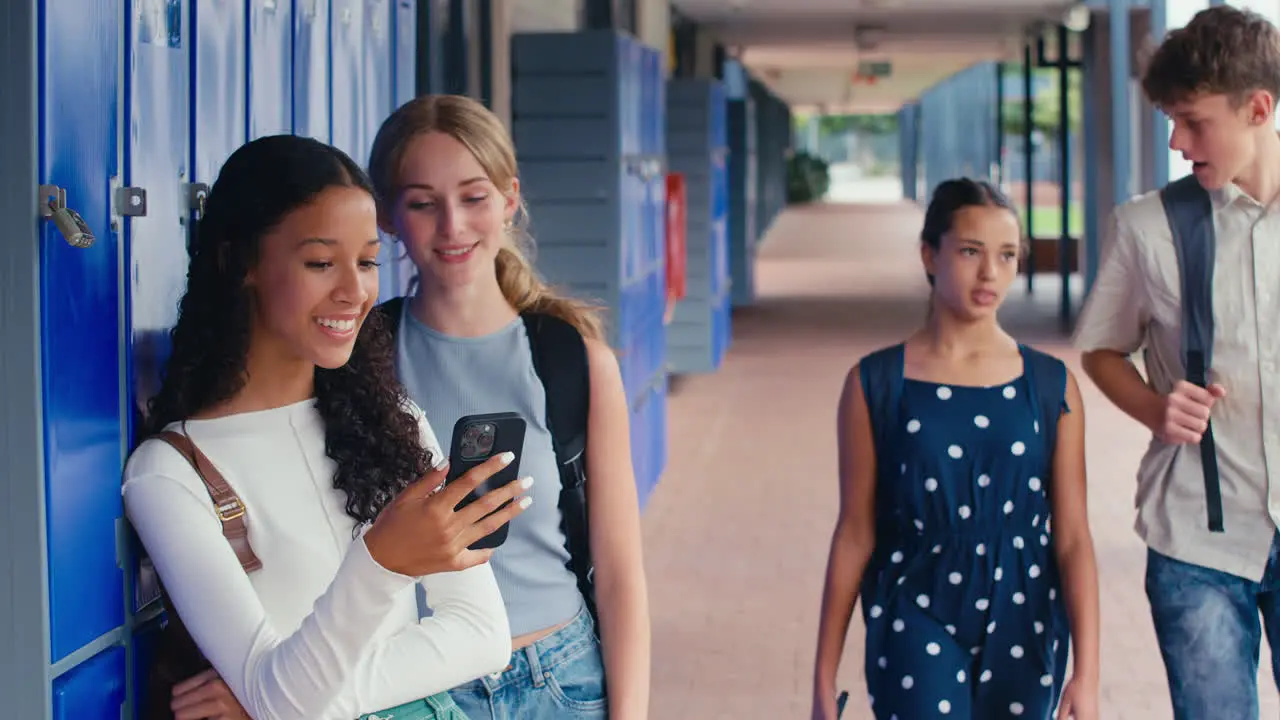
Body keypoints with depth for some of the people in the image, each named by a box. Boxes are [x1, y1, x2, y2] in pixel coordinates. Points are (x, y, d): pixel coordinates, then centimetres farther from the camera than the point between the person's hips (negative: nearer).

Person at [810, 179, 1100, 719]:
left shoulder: (1051, 386, 2)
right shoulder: (876, 385, -2)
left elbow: (1072, 539, 1)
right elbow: (854, 535, 2)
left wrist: (1087, 673, -4)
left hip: (1021, 638, 2)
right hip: (919, 633, -2)